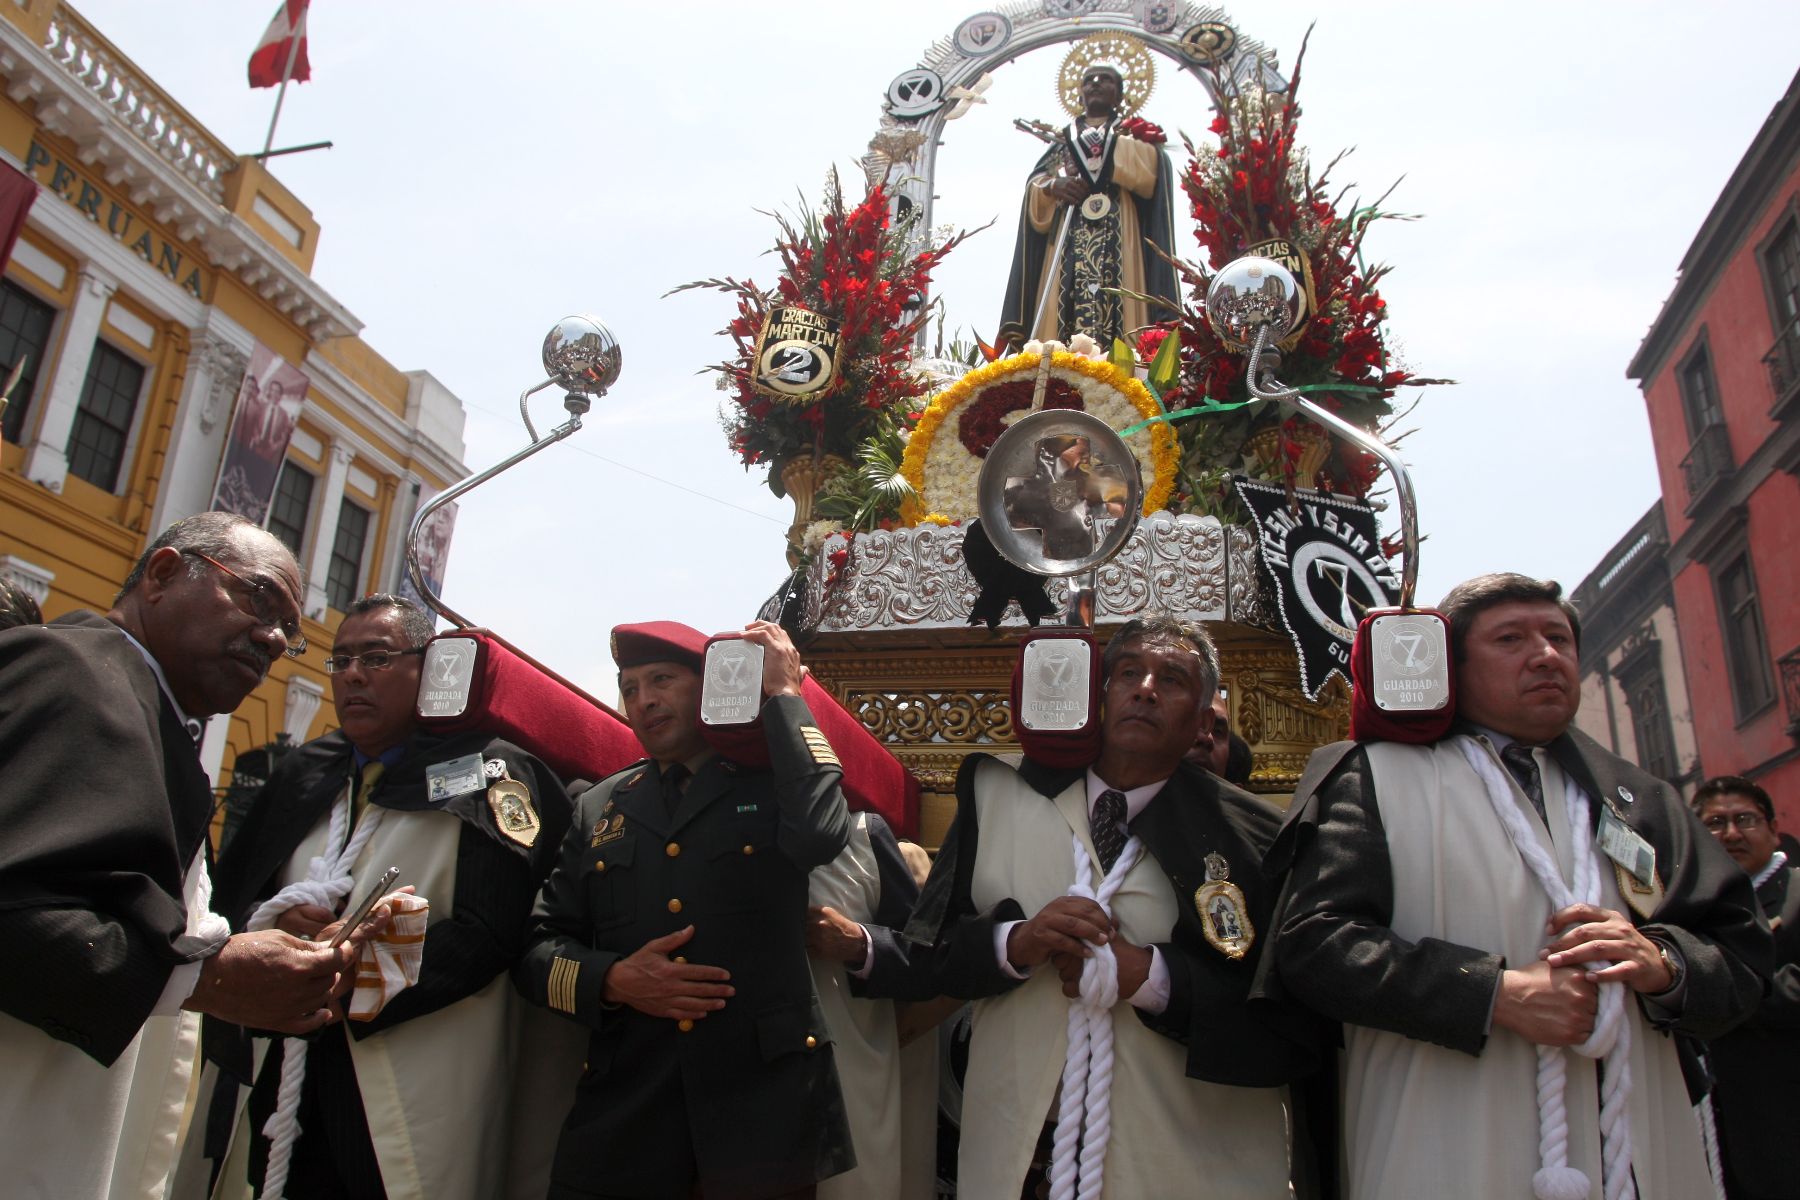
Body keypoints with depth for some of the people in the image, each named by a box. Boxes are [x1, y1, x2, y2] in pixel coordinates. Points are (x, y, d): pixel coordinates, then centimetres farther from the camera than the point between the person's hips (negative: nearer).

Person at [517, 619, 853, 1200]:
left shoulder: (773, 782, 5)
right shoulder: (599, 807, 14)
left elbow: (820, 835, -18)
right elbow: (539, 943, 12)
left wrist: (783, 695, -9)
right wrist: (611, 981, -8)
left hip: (764, 1096, -2)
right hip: (625, 1103, 3)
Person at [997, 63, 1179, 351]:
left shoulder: (1135, 134, 21)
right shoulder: (1064, 138, 27)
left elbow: (1153, 166, 0)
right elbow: (1034, 187, 14)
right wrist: (1053, 186, -8)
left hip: (1119, 237, -2)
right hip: (1068, 238, 2)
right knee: (1060, 316, -14)